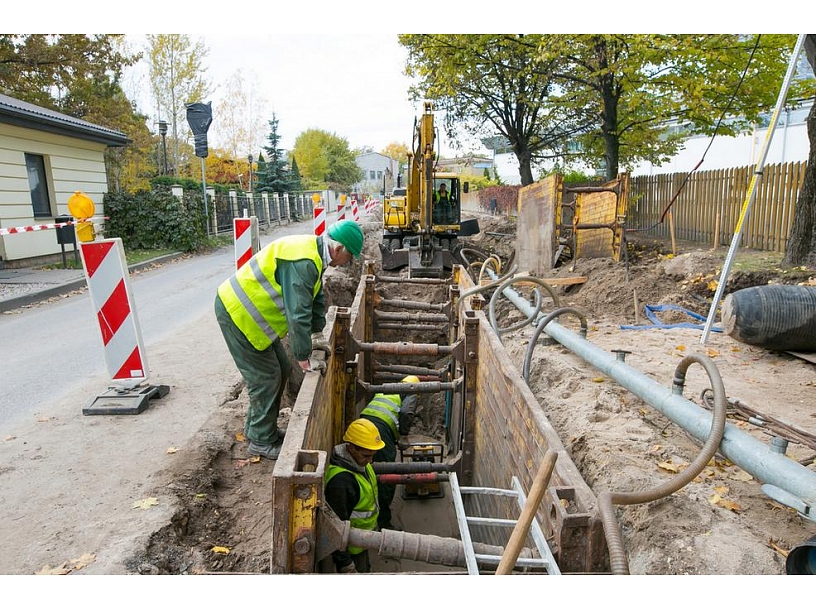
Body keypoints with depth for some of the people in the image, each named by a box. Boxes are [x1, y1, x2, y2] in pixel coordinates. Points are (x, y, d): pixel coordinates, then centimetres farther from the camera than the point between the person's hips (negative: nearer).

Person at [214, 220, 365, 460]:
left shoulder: (314, 253, 4)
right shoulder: (302, 262, -29)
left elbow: (317, 298, 15)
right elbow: (297, 314, -29)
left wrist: (316, 334, 16)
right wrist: (304, 359, -22)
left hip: (251, 310, 10)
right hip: (237, 314, -10)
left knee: (281, 370, 14)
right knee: (265, 377, -3)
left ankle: (256, 426, 29)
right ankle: (262, 440, 13)